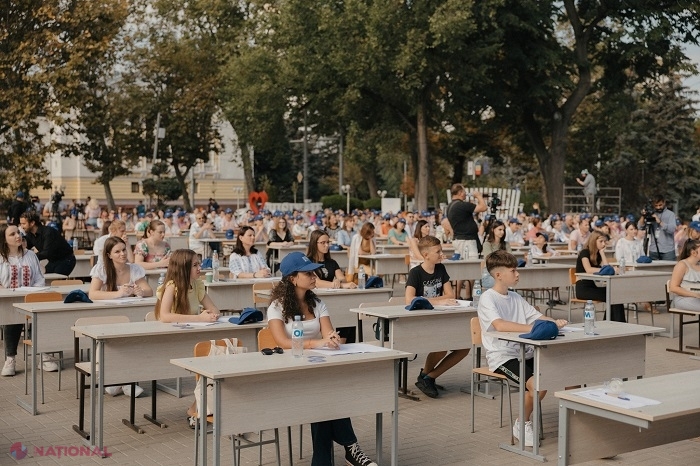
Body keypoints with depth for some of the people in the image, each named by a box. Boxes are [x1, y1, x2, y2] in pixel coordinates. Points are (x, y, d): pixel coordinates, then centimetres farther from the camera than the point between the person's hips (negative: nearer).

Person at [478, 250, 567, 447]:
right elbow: (500, 325, -27)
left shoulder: (516, 298, 15)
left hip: (525, 353, 7)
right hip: (502, 356, -7)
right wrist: (532, 328, -33)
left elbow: (537, 317, 15)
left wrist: (554, 322, -7)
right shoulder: (487, 299, -9)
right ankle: (523, 424, -1)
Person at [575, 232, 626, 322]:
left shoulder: (599, 254, 14)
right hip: (583, 288, -7)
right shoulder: (585, 252, -8)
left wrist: (602, 253, 0)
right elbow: (588, 270, -24)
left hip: (594, 286, 7)